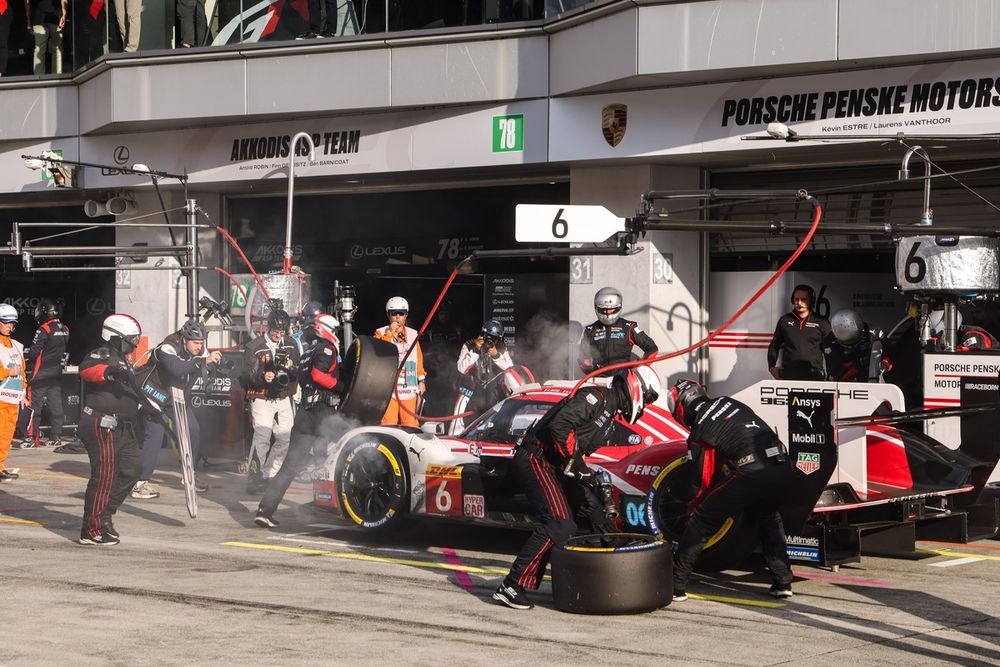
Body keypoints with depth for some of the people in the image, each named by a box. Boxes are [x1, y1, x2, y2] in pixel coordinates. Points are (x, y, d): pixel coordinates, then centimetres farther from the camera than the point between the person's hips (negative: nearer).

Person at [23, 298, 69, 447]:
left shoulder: (44, 329, -16)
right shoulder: (65, 330, 5)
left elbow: (33, 353, -16)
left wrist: (29, 355, 4)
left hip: (41, 373, -6)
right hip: (57, 373, 6)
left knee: (35, 405, -2)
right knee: (55, 404, 9)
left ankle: (33, 438, -2)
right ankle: (56, 436, 10)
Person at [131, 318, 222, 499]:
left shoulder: (199, 352, -7)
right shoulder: (167, 348, -30)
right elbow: (176, 368, -47)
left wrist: (214, 361, -26)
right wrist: (204, 361, -53)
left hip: (175, 396, 7)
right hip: (154, 394, -7)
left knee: (193, 430, 1)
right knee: (155, 435, -15)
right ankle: (140, 483, -13)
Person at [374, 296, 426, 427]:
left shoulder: (412, 334, 14)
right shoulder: (381, 333, 4)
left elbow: (419, 358, 20)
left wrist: (421, 380, 17)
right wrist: (390, 333, -16)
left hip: (409, 388, 3)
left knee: (410, 424, 1)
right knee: (388, 425, -8)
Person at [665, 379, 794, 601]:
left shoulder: (699, 436, 5)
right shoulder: (727, 402, 20)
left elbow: (705, 483, 11)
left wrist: (692, 506, 30)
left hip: (752, 473, -6)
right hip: (783, 468, 6)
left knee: (702, 520, 7)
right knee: (769, 518, 34)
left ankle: (675, 585, 7)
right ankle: (783, 582, 28)